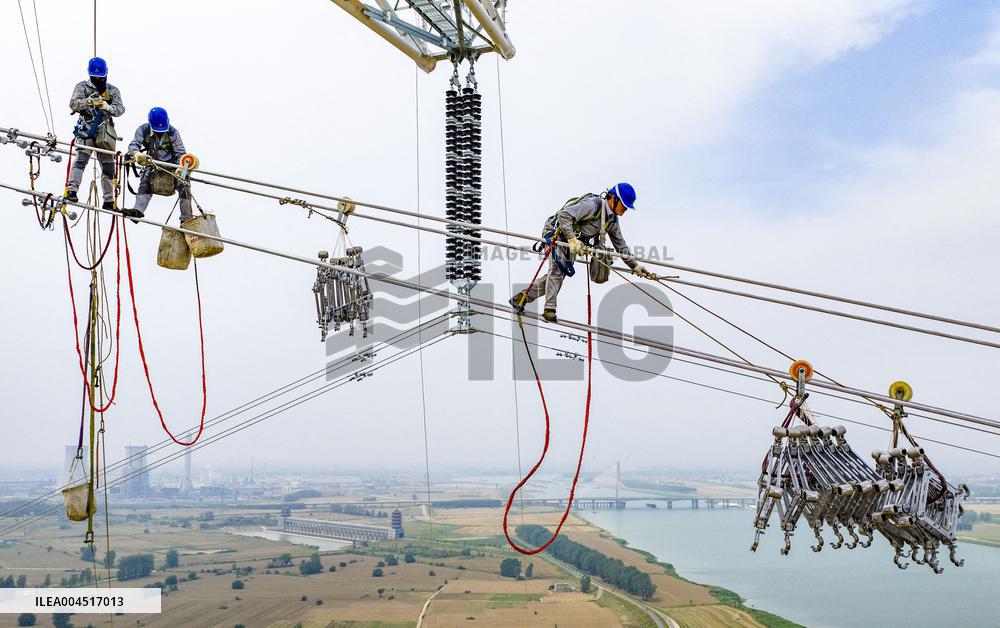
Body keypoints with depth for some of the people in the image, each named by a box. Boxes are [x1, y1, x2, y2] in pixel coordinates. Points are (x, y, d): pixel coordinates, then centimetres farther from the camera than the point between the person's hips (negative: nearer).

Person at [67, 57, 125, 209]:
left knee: (108, 166, 6)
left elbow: (120, 109, 2)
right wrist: (89, 101, -24)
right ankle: (71, 191, -26)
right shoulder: (82, 87, 8)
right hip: (87, 129, -3)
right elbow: (73, 103, -6)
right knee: (81, 159, -21)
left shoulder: (113, 90, 14)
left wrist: (108, 107, -20)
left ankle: (109, 201, 14)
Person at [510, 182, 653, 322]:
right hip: (556, 233, -8)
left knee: (558, 274, 1)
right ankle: (549, 309, -20)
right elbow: (564, 214, -34)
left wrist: (635, 266, 6)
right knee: (558, 269, -23)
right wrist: (572, 239, -41)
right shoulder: (592, 205, -26)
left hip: (572, 243, 8)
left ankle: (522, 297, 10)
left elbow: (620, 245, 10)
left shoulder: (612, 220, 2)